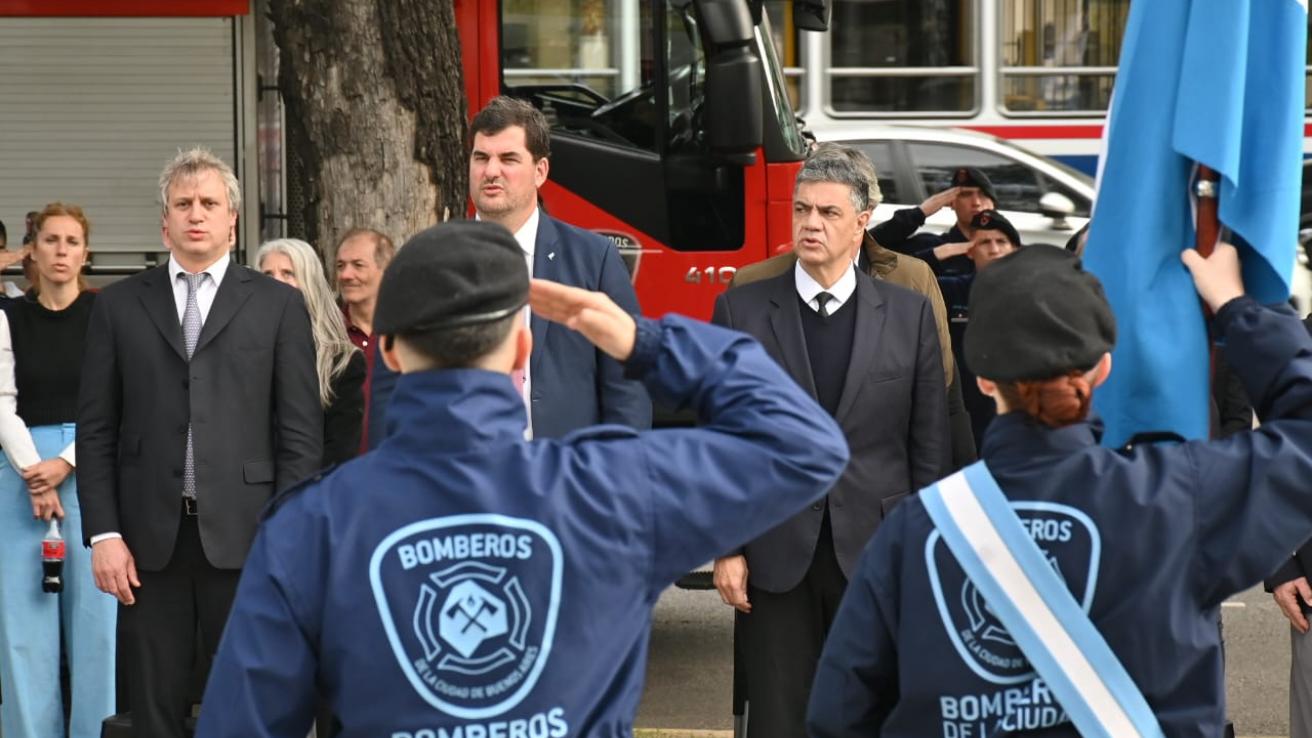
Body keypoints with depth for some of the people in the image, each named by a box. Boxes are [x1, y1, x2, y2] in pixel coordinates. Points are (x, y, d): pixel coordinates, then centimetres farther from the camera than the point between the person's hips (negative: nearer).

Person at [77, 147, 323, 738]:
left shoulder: (278, 304, 5)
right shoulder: (119, 305, 9)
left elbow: (300, 432, 2)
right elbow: (96, 430, 7)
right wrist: (103, 534, -2)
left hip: (244, 535, -1)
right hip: (149, 538, 2)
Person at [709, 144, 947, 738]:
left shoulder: (909, 313, 4)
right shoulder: (741, 310, 2)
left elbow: (928, 443, 5)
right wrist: (726, 548, -3)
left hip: (878, 553, 0)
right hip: (775, 554, 0)